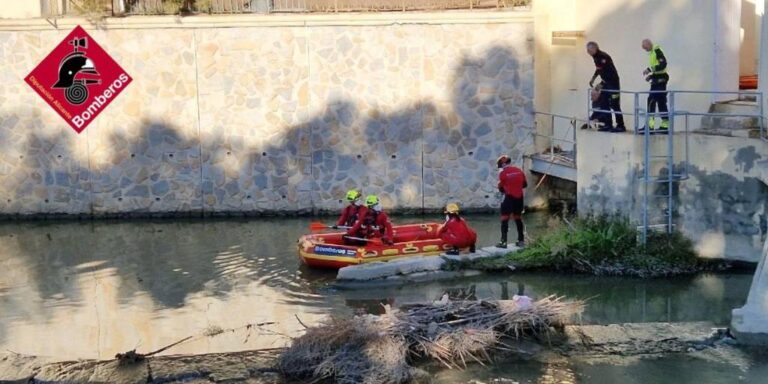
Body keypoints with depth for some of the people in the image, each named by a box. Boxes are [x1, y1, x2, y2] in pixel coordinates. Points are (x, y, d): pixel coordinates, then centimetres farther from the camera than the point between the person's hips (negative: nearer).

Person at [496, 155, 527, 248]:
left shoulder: (503, 173, -9)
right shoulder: (519, 171, 6)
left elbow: (501, 188, -2)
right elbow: (525, 184, 14)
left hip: (509, 197, -5)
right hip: (519, 197, 5)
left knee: (505, 219, 0)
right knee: (518, 218, 17)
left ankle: (504, 242, -7)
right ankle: (521, 240, 20)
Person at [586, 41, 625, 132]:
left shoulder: (603, 57, -21)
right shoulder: (595, 57, 6)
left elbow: (608, 72, -27)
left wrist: (601, 84, -29)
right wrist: (593, 79, 13)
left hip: (613, 82, -9)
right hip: (606, 82, 9)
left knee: (615, 105, -10)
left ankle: (621, 126, -7)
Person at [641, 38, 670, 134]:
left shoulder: (657, 50, -11)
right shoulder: (651, 53, 18)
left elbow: (663, 64, -22)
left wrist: (650, 70, -23)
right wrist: (650, 76, 11)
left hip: (660, 79, -10)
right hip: (657, 80, 10)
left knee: (651, 101, -13)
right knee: (661, 102, 11)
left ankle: (650, 125, -16)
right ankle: (665, 125, 14)